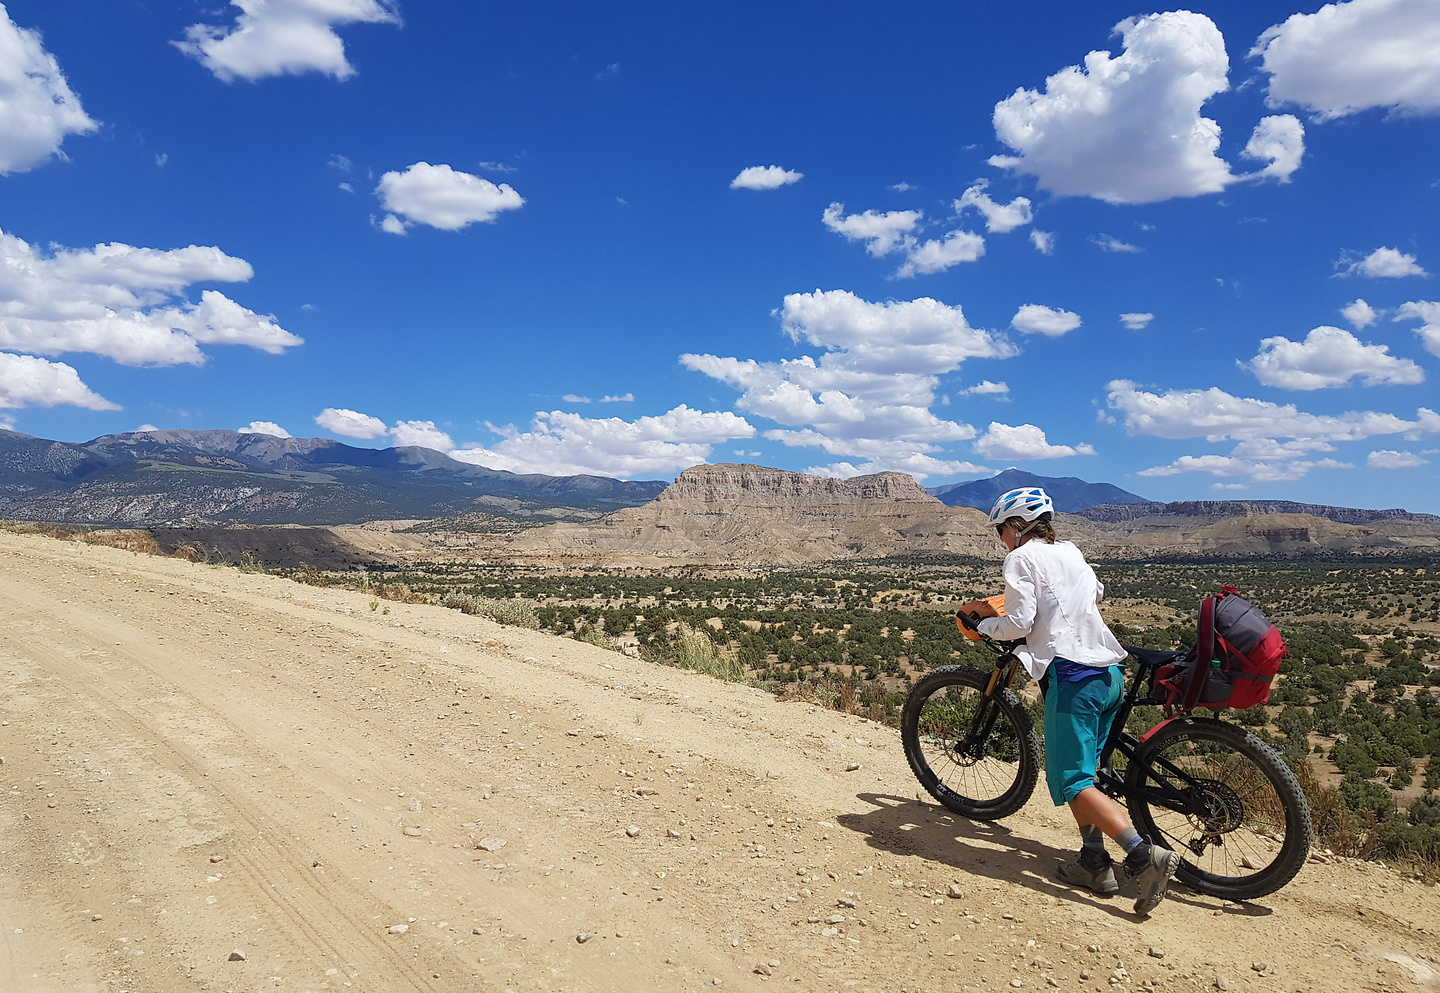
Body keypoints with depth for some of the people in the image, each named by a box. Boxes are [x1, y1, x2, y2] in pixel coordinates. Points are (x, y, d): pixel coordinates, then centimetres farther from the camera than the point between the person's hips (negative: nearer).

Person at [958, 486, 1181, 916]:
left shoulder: (1021, 559, -3)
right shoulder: (1070, 552, 19)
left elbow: (1019, 624, -12)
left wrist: (984, 622, 6)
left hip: (1072, 674, -8)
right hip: (1111, 672, 8)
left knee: (1071, 781, -5)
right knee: (1080, 768, 19)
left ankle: (1145, 855, -18)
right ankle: (1094, 862, 17)